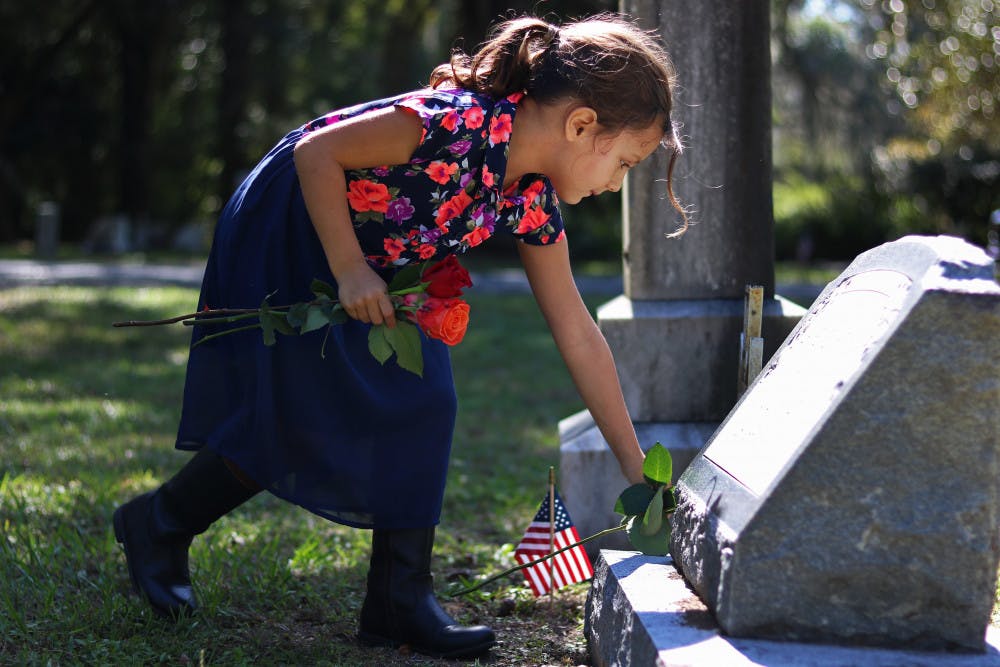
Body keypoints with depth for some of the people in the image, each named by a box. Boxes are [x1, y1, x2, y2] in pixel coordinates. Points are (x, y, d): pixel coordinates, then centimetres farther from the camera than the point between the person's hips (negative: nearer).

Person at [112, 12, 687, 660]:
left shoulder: (531, 199, -7)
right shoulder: (462, 123, -32)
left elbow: (578, 334, 0)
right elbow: (317, 152, -26)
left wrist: (634, 462, 3)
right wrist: (349, 272, -25)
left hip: (372, 266, 8)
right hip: (283, 239, -8)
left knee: (421, 402, -3)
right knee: (304, 415, -9)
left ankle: (401, 601, 3)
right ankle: (158, 522, 13)